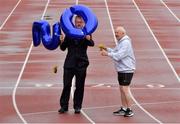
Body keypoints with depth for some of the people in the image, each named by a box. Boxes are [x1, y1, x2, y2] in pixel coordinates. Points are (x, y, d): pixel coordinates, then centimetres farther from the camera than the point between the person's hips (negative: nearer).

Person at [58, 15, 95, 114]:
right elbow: (63, 48, 6)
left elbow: (92, 44, -18)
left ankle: (77, 106, 12)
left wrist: (89, 39, -40)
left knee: (79, 86, 4)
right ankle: (64, 106, 8)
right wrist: (62, 42, -16)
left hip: (81, 64, -1)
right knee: (66, 85, 1)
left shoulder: (86, 33, 1)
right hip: (69, 63, 1)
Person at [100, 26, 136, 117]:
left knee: (125, 89, -11)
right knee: (122, 89, 12)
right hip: (121, 70, 10)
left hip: (127, 70, -10)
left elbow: (119, 56, -24)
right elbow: (116, 52, 21)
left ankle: (129, 110, -8)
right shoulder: (120, 42, 15)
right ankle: (123, 109, 18)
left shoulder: (126, 43, -17)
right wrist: (107, 49, 8)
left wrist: (107, 54, -20)